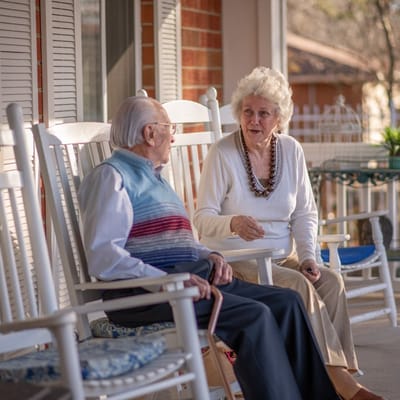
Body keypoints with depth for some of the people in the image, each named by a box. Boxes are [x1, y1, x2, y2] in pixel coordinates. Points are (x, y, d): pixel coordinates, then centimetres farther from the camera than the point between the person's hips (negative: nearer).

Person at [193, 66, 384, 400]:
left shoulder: (291, 151, 4)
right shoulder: (222, 154, -9)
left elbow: (305, 215, 8)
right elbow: (203, 219, -11)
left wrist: (307, 257, -8)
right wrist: (233, 224, -32)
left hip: (283, 257, 5)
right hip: (234, 260, -5)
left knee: (331, 281, -23)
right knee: (299, 286, -29)